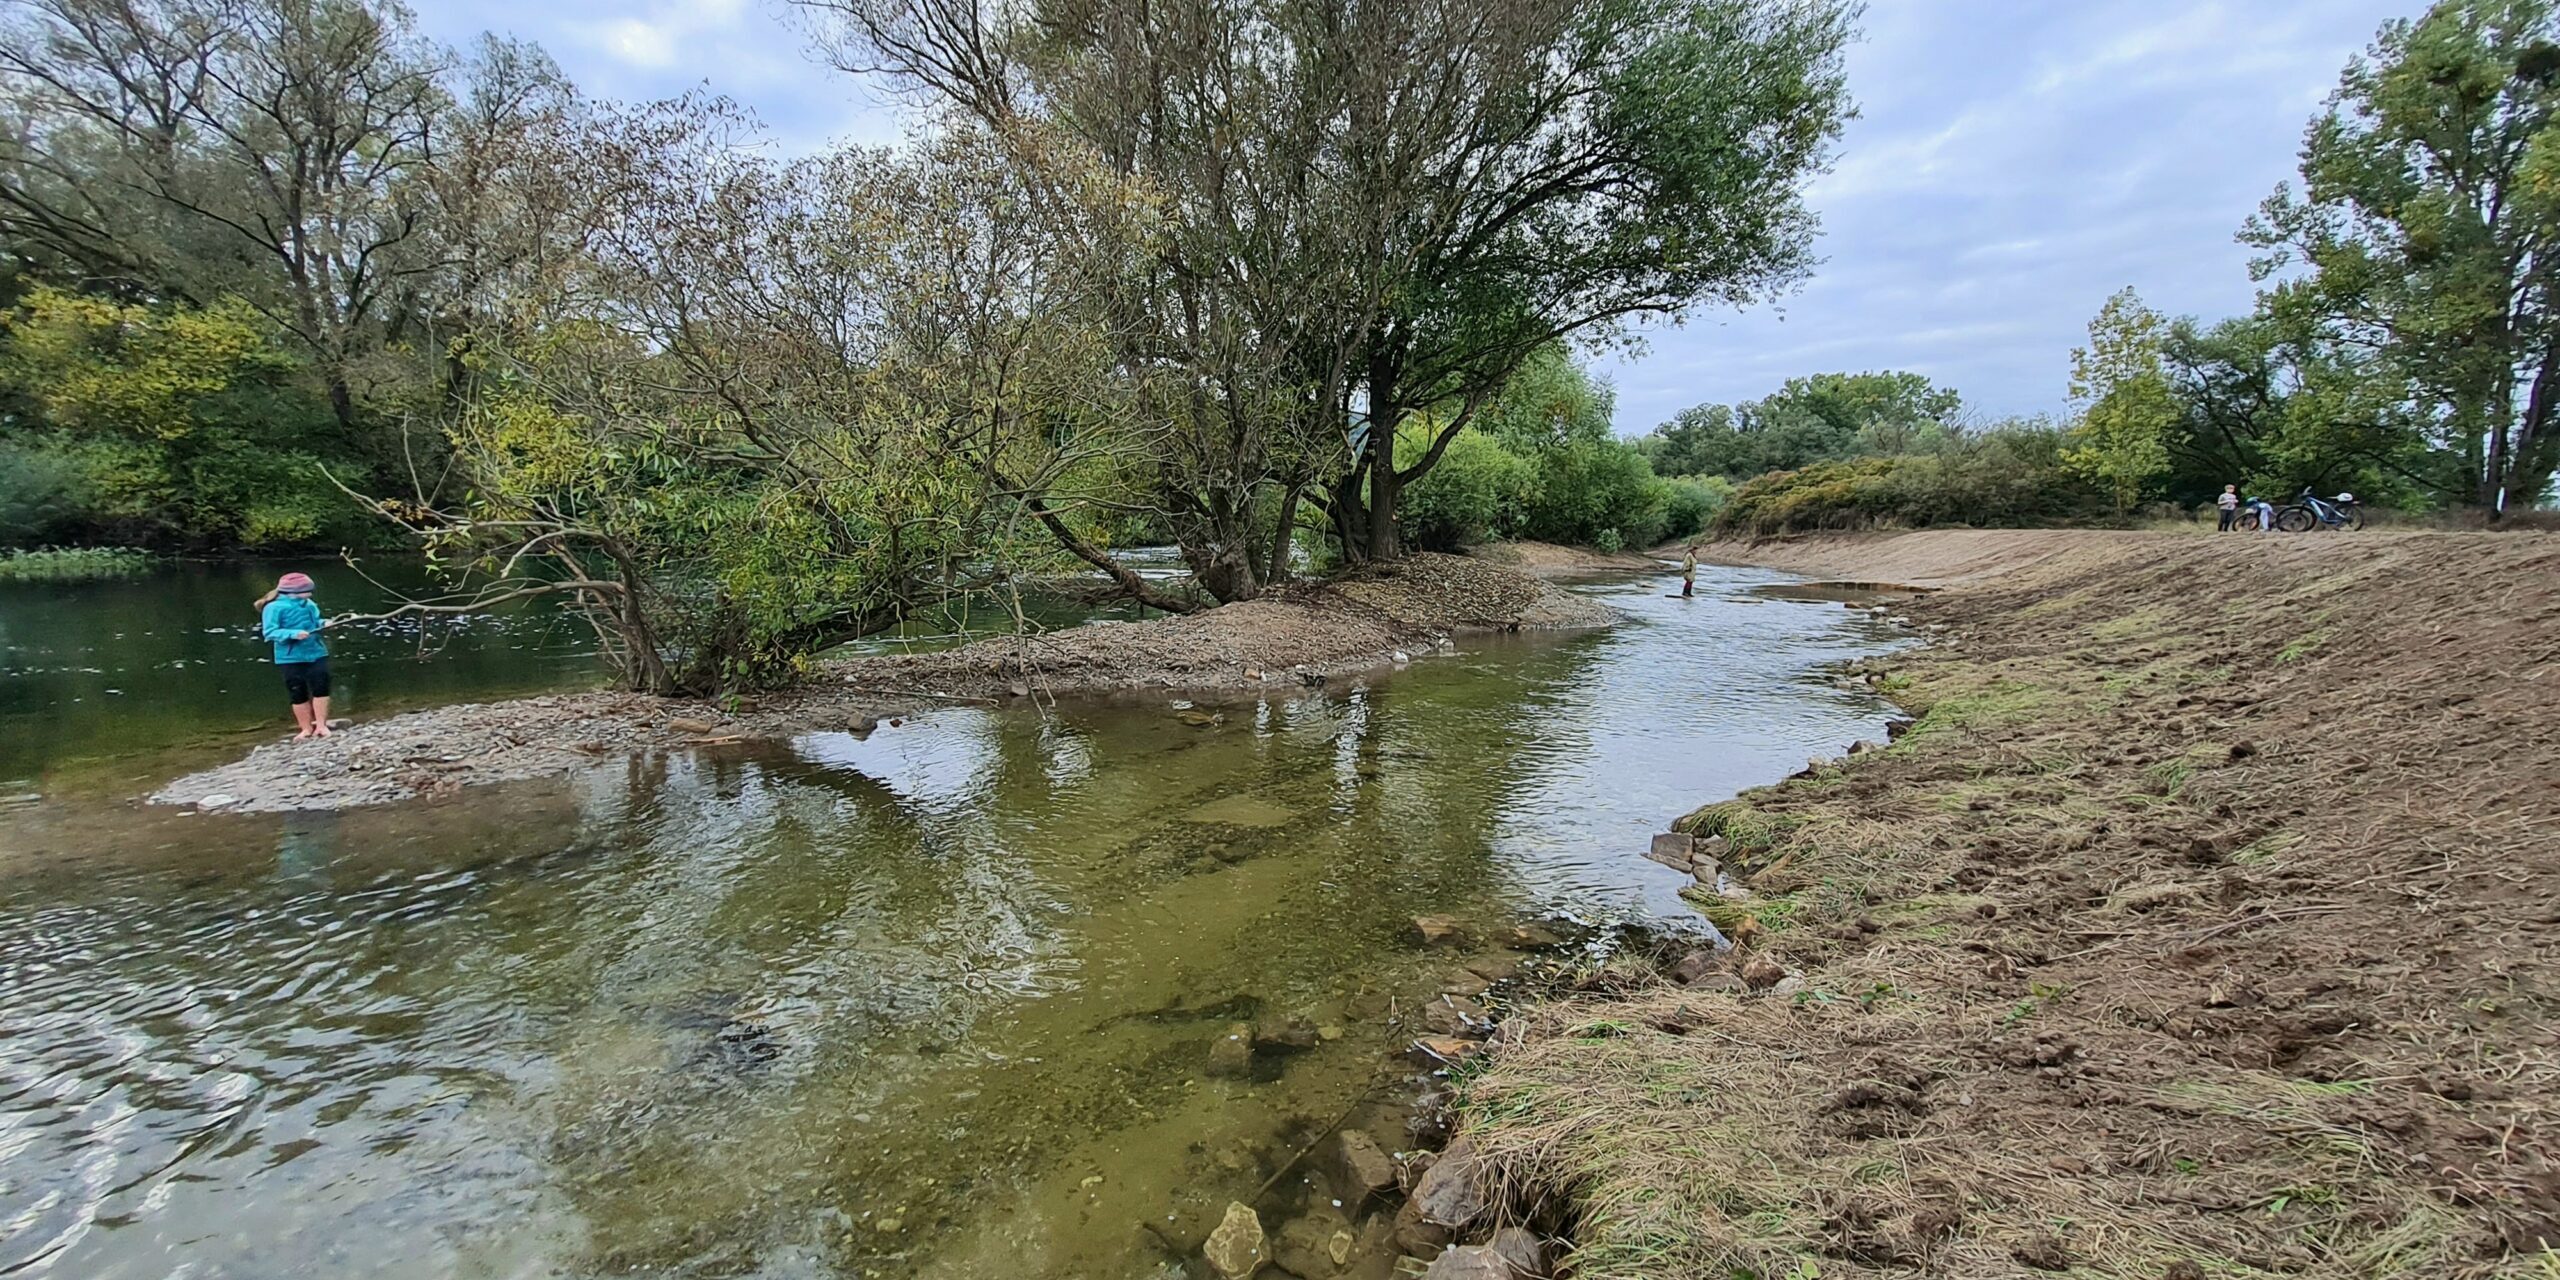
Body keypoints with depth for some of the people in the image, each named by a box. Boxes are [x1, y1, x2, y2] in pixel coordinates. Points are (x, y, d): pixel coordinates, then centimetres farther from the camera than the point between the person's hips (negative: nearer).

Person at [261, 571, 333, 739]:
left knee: (321, 688, -2)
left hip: (316, 653, 4)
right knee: (298, 694, 6)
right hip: (291, 658, -4)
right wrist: (294, 634, -29)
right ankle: (306, 728, 17)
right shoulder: (274, 608, -12)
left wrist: (323, 623, -3)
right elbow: (269, 632, -17)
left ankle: (321, 725, 7)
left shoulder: (309, 605, 3)